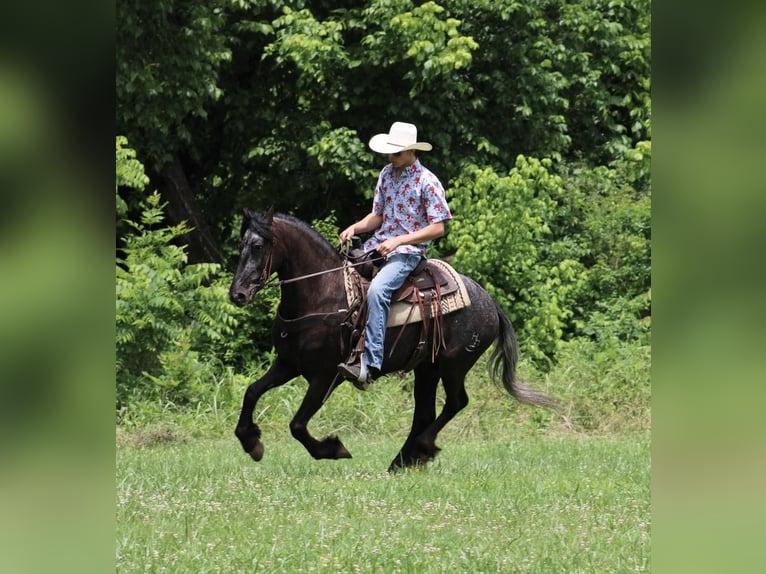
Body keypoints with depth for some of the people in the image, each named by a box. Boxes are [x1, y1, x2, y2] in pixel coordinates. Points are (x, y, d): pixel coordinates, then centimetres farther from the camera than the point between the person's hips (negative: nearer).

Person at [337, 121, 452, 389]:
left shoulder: (427, 182, -9)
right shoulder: (386, 174, 11)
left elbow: (437, 228, -12)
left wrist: (398, 241, -19)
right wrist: (355, 228, -4)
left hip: (408, 251, -8)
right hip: (377, 244, 8)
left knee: (377, 290, -33)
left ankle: (369, 364, -40)